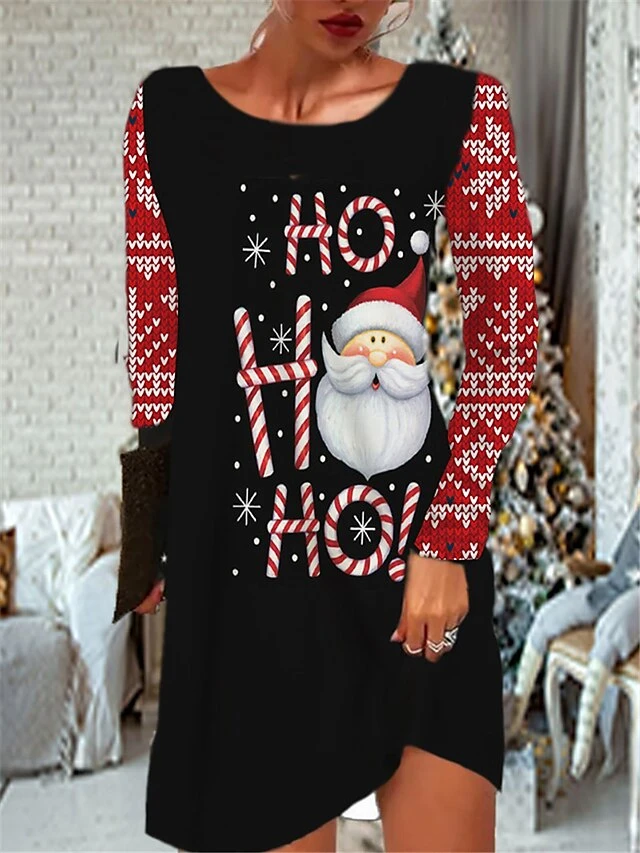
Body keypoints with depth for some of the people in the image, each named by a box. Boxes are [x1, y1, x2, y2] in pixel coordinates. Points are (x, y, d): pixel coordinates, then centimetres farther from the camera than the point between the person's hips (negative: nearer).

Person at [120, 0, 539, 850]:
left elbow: (507, 341, 0)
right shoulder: (170, 112, 4)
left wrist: (449, 540, -6)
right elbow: (157, 351, 6)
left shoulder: (458, 108, 0)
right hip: (245, 565, 1)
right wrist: (149, 533, 3)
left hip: (415, 550, 0)